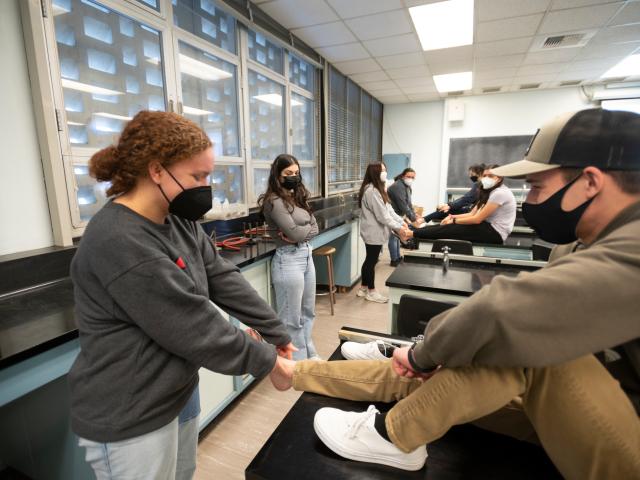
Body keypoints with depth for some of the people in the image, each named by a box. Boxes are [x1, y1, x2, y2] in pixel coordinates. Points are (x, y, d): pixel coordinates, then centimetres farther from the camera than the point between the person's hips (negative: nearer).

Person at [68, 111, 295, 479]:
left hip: (179, 389, 8)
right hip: (129, 417, -8)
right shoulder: (120, 245, -29)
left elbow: (223, 278, -3)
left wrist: (276, 332, -5)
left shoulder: (179, 221, -1)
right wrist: (265, 361, -16)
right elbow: (196, 327, -28)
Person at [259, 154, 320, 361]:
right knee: (292, 318, 5)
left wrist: (299, 233, -12)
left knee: (308, 311, 21)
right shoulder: (275, 201, -13)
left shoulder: (298, 197, 12)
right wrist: (306, 229, 0)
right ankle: (298, 363, 22)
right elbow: (294, 232, -19)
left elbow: (315, 228, 6)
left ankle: (309, 354, 39)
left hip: (307, 255, 9)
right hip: (289, 259, -9)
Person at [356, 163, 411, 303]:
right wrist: (399, 228, -17)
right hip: (373, 232, -10)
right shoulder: (371, 191, -20)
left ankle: (363, 288, 28)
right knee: (372, 260, 2)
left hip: (376, 232, 10)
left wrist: (401, 222, 2)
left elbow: (389, 209, 11)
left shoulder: (378, 189, 14)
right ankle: (371, 292, 16)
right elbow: (382, 216, -22)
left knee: (370, 259, 16)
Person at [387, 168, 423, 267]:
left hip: (397, 214, 10)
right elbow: (403, 205, -28)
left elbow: (408, 203, 9)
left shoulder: (407, 186, 9)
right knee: (393, 236, -2)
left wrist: (415, 215, 0)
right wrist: (413, 220, -26)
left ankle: (398, 257, 29)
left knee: (397, 235, 17)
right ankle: (394, 260, 8)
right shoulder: (398, 186, -23)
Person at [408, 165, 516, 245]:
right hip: (488, 228, 8)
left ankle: (411, 234, -17)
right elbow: (472, 214, 8)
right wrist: (452, 217, -6)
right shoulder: (487, 193, 15)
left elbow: (477, 219, -19)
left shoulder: (500, 193, -16)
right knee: (448, 226, -5)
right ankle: (412, 233, -10)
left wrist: (454, 221, -11)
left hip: (496, 233, -8)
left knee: (449, 229, -16)